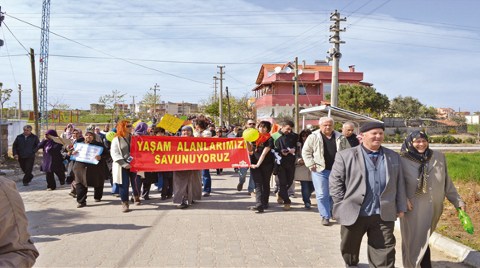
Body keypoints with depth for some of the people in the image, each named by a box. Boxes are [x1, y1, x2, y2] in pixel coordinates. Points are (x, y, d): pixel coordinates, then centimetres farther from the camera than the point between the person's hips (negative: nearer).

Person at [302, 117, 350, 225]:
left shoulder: (340, 138, 6)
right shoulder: (313, 137, -2)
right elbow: (306, 152, 0)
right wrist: (311, 164, -8)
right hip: (320, 171, -3)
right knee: (322, 194, -4)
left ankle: (331, 211, 35)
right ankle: (325, 216, 6)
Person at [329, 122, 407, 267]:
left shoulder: (394, 156, 9)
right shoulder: (346, 156, -4)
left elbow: (399, 184, 13)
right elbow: (335, 181, -3)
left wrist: (401, 207, 10)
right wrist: (342, 206, -6)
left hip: (383, 215, 2)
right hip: (353, 213, -2)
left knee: (384, 255, 5)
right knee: (350, 249, 16)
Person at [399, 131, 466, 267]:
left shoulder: (439, 157, 4)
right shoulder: (403, 161, -7)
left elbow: (447, 182, 11)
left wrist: (458, 201, 11)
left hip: (434, 207, 3)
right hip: (413, 209, -3)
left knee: (423, 239, 11)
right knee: (414, 240, 3)